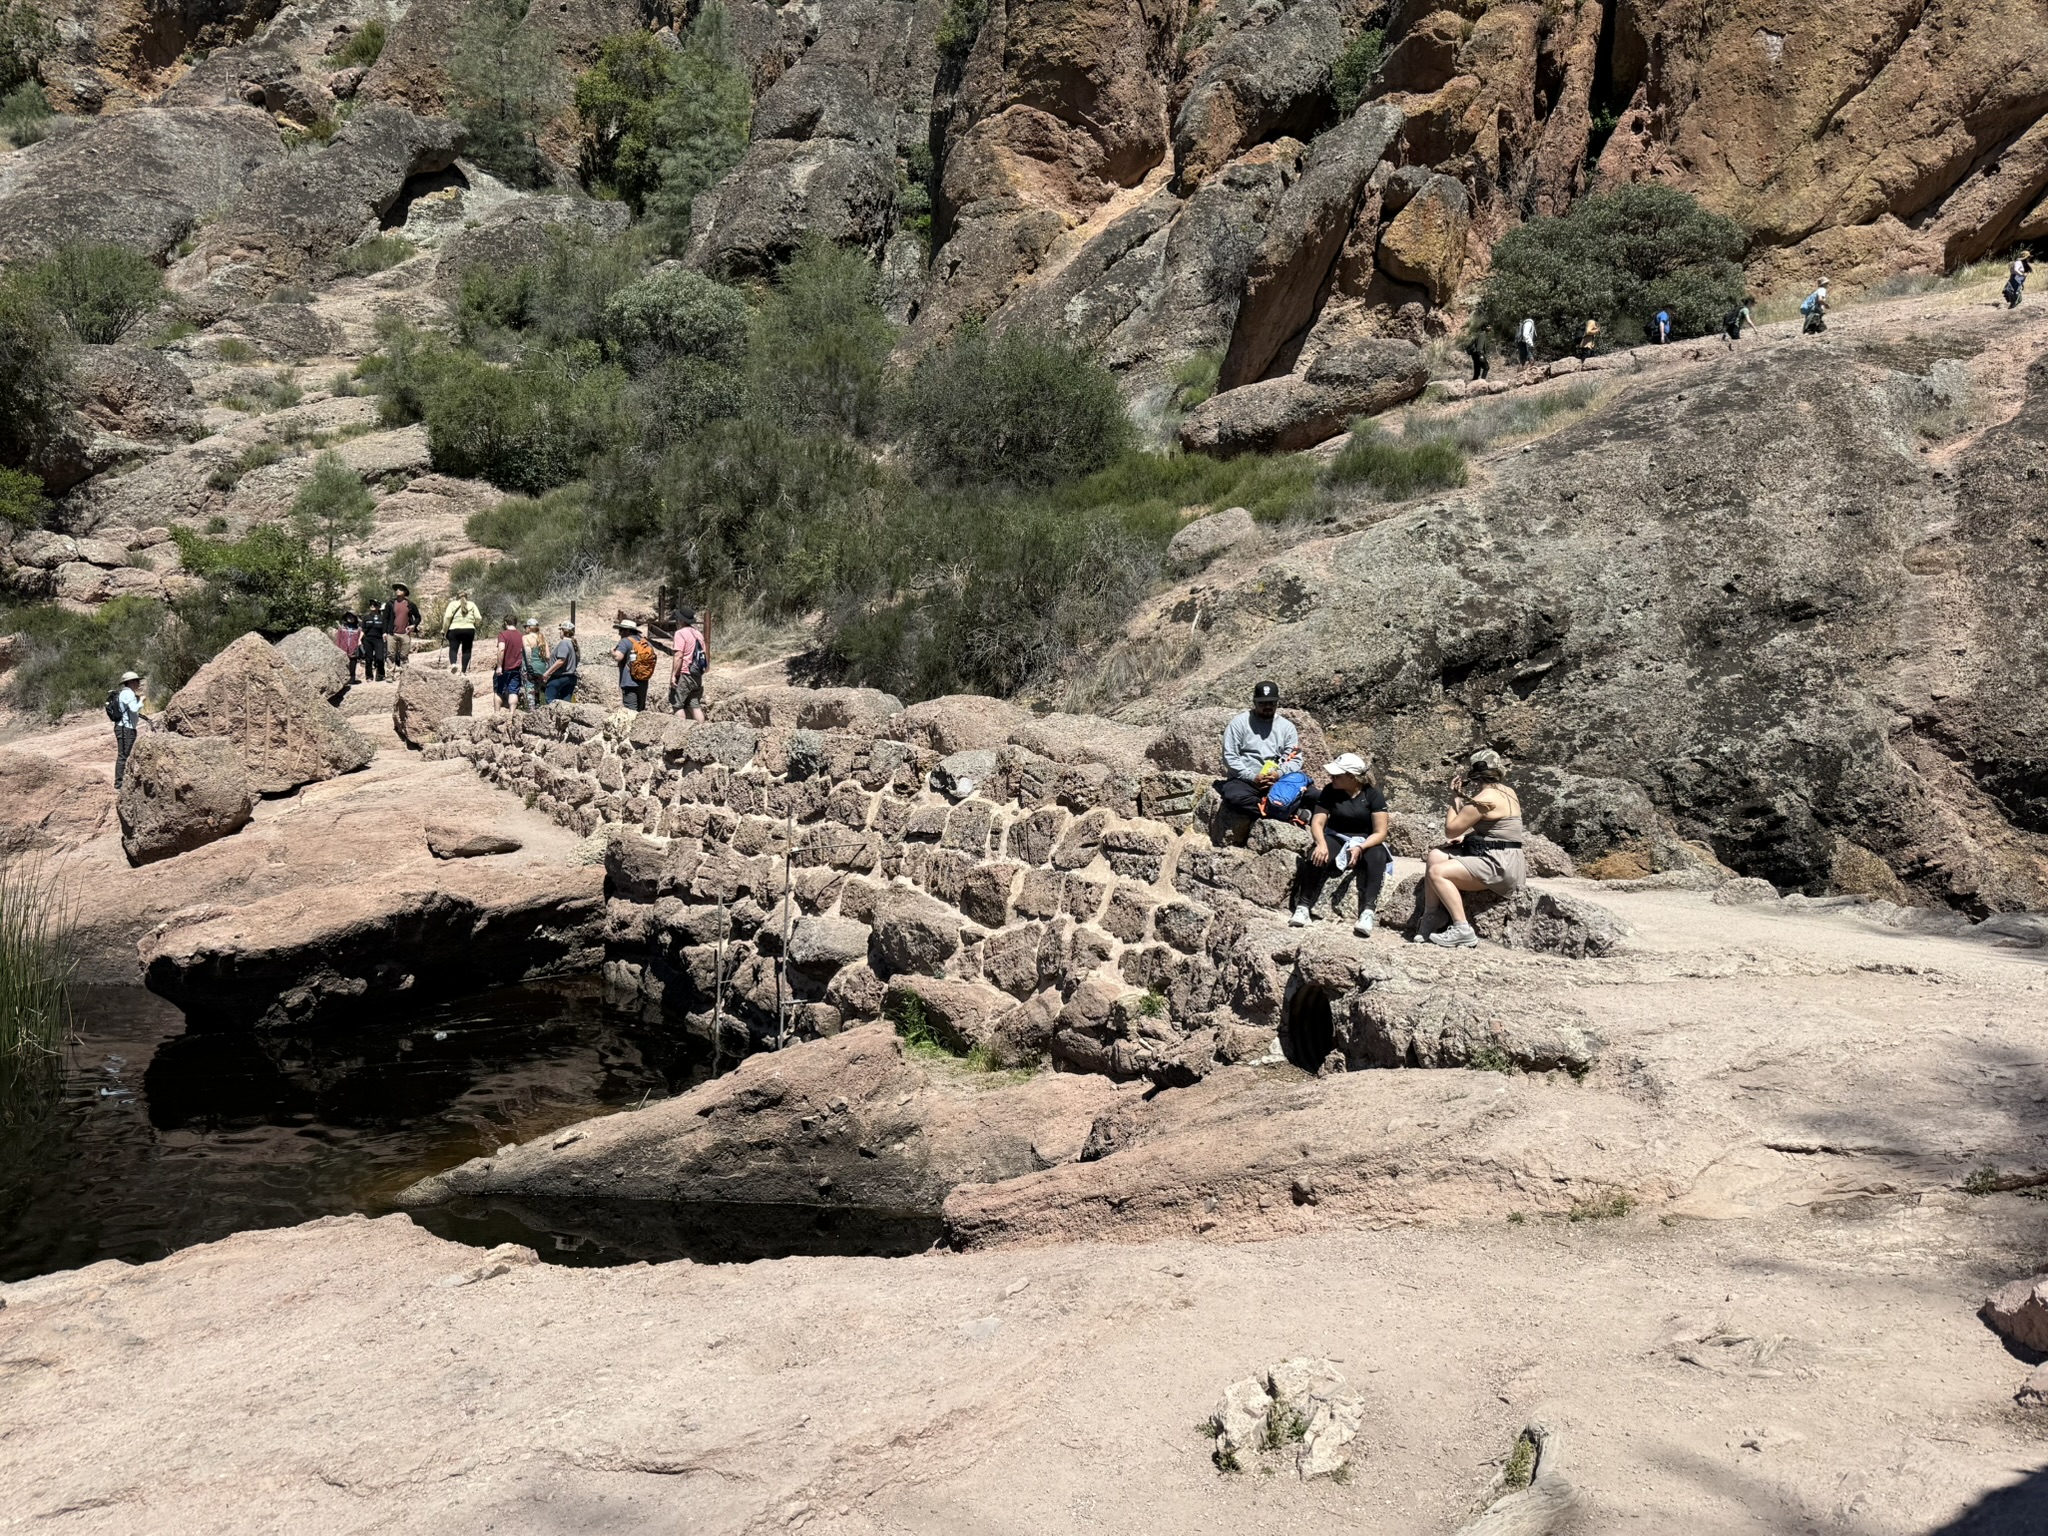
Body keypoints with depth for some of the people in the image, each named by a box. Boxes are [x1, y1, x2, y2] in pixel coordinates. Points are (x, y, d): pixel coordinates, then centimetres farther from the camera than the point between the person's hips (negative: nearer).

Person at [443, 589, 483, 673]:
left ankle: (453, 663, -26)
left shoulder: (452, 604, 7)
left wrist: (444, 630, 3)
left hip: (455, 630, -1)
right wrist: (476, 626, 22)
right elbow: (479, 618, 4)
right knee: (466, 650, 7)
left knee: (453, 648, 2)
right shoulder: (472, 605, 11)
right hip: (469, 630, 1)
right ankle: (464, 670, 1)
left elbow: (447, 617, -4)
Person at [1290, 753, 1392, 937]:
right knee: (1316, 857, -32)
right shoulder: (1330, 792, -3)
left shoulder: (1373, 795, -10)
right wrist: (1321, 843, -29)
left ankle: (1367, 912, -46)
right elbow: (1317, 823, -7)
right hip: (1336, 838, 2)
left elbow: (1380, 832, -13)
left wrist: (1360, 848, -31)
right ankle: (1303, 907, -32)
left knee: (1377, 858, -36)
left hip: (1366, 841, -1)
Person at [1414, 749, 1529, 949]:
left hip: (1498, 867, -11)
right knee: (1436, 855, 9)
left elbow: (1450, 830, -12)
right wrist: (1465, 836, 7)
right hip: (1502, 862, 11)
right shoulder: (1508, 793, 12)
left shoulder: (1484, 799, -17)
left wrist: (1455, 798, -3)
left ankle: (1462, 929, -18)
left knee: (1437, 872, -18)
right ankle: (1429, 919, 7)